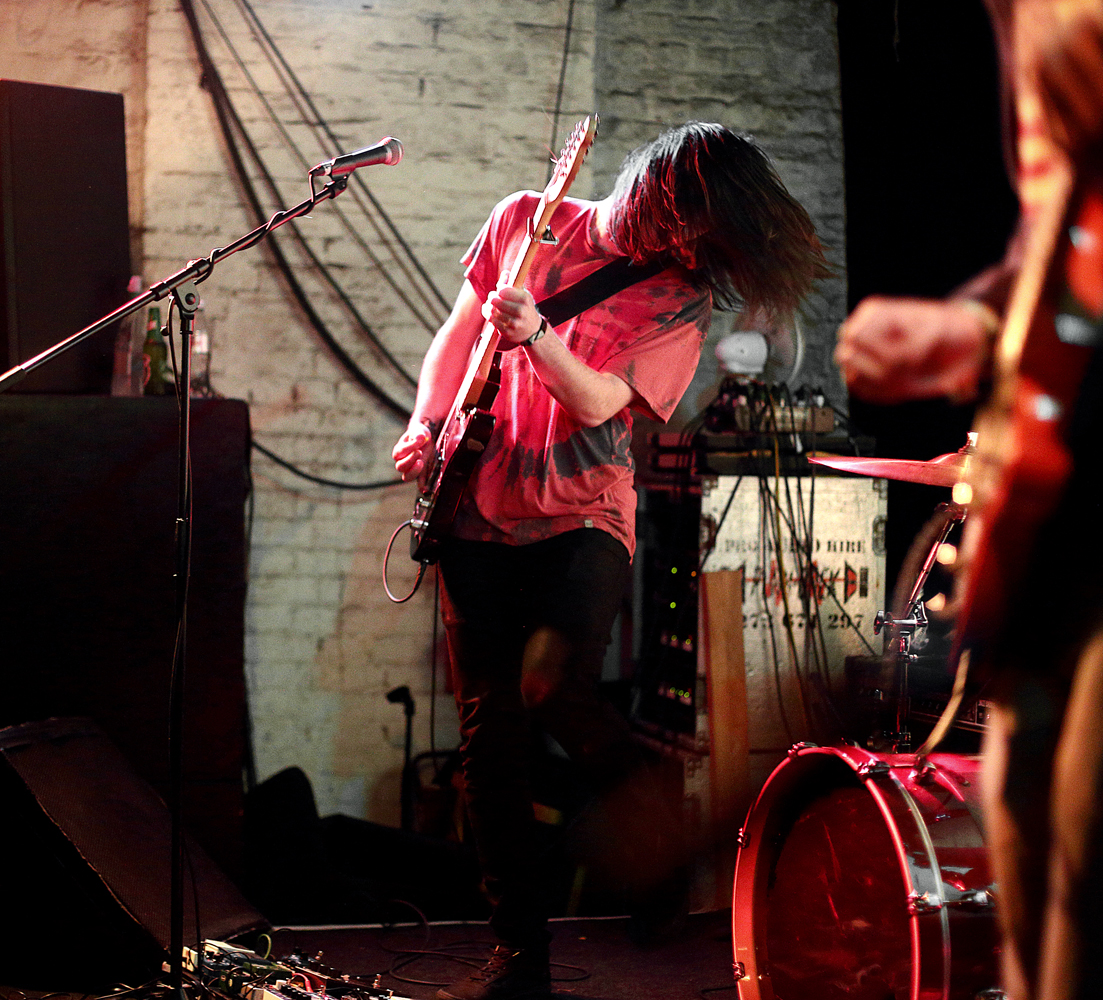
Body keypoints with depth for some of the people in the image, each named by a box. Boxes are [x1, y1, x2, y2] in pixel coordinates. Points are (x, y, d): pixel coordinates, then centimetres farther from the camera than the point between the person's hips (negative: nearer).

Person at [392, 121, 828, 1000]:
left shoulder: (682, 298, -1)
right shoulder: (524, 221, 6)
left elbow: (598, 401, -12)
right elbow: (458, 331, 16)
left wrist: (534, 335, -29)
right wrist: (427, 427, 2)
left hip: (582, 517, -3)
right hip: (478, 510, 3)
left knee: (551, 685, -28)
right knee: (489, 730, 2)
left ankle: (644, 809, 4)